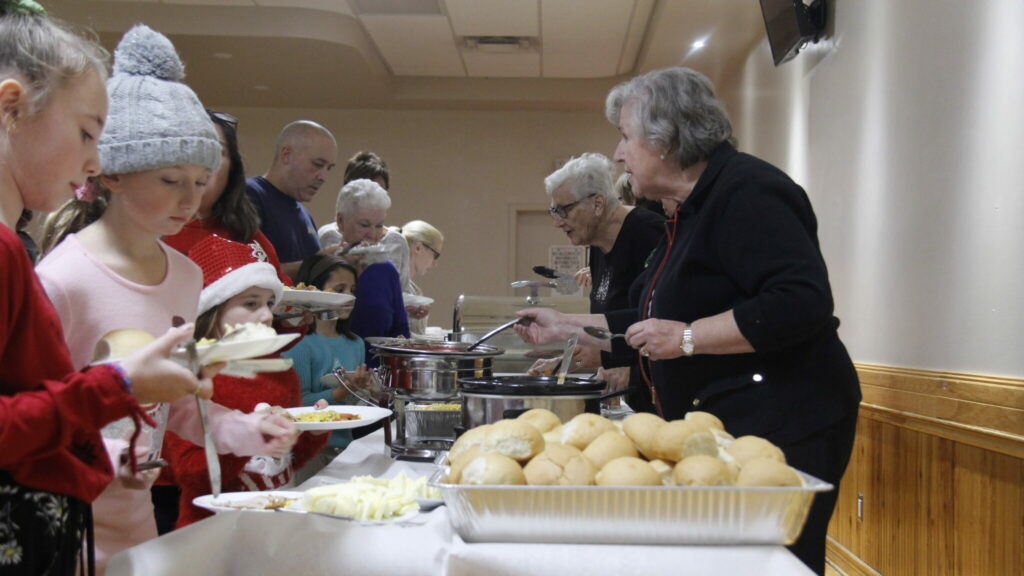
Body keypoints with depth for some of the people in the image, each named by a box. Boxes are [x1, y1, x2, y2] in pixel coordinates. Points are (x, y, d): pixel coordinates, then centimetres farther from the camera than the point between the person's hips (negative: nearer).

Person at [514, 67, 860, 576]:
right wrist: (566, 327, 22)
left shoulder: (746, 192, -13)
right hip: (723, 430, 10)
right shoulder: (693, 212, 19)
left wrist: (687, 337, -22)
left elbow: (801, 304, -25)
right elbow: (652, 327, 27)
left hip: (778, 429, -10)